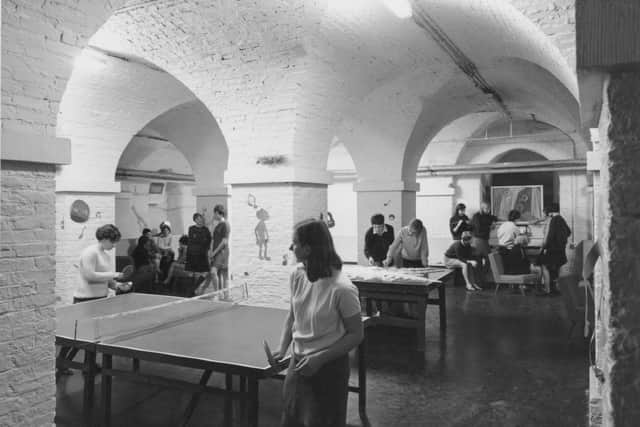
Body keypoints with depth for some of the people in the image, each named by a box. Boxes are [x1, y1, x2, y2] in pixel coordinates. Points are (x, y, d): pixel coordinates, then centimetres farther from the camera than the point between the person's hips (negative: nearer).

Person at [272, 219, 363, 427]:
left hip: (329, 368, -6)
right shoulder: (298, 275, -6)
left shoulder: (342, 289, -25)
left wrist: (320, 359, -19)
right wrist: (283, 348, -4)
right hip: (298, 362, 6)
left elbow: (356, 334, -14)